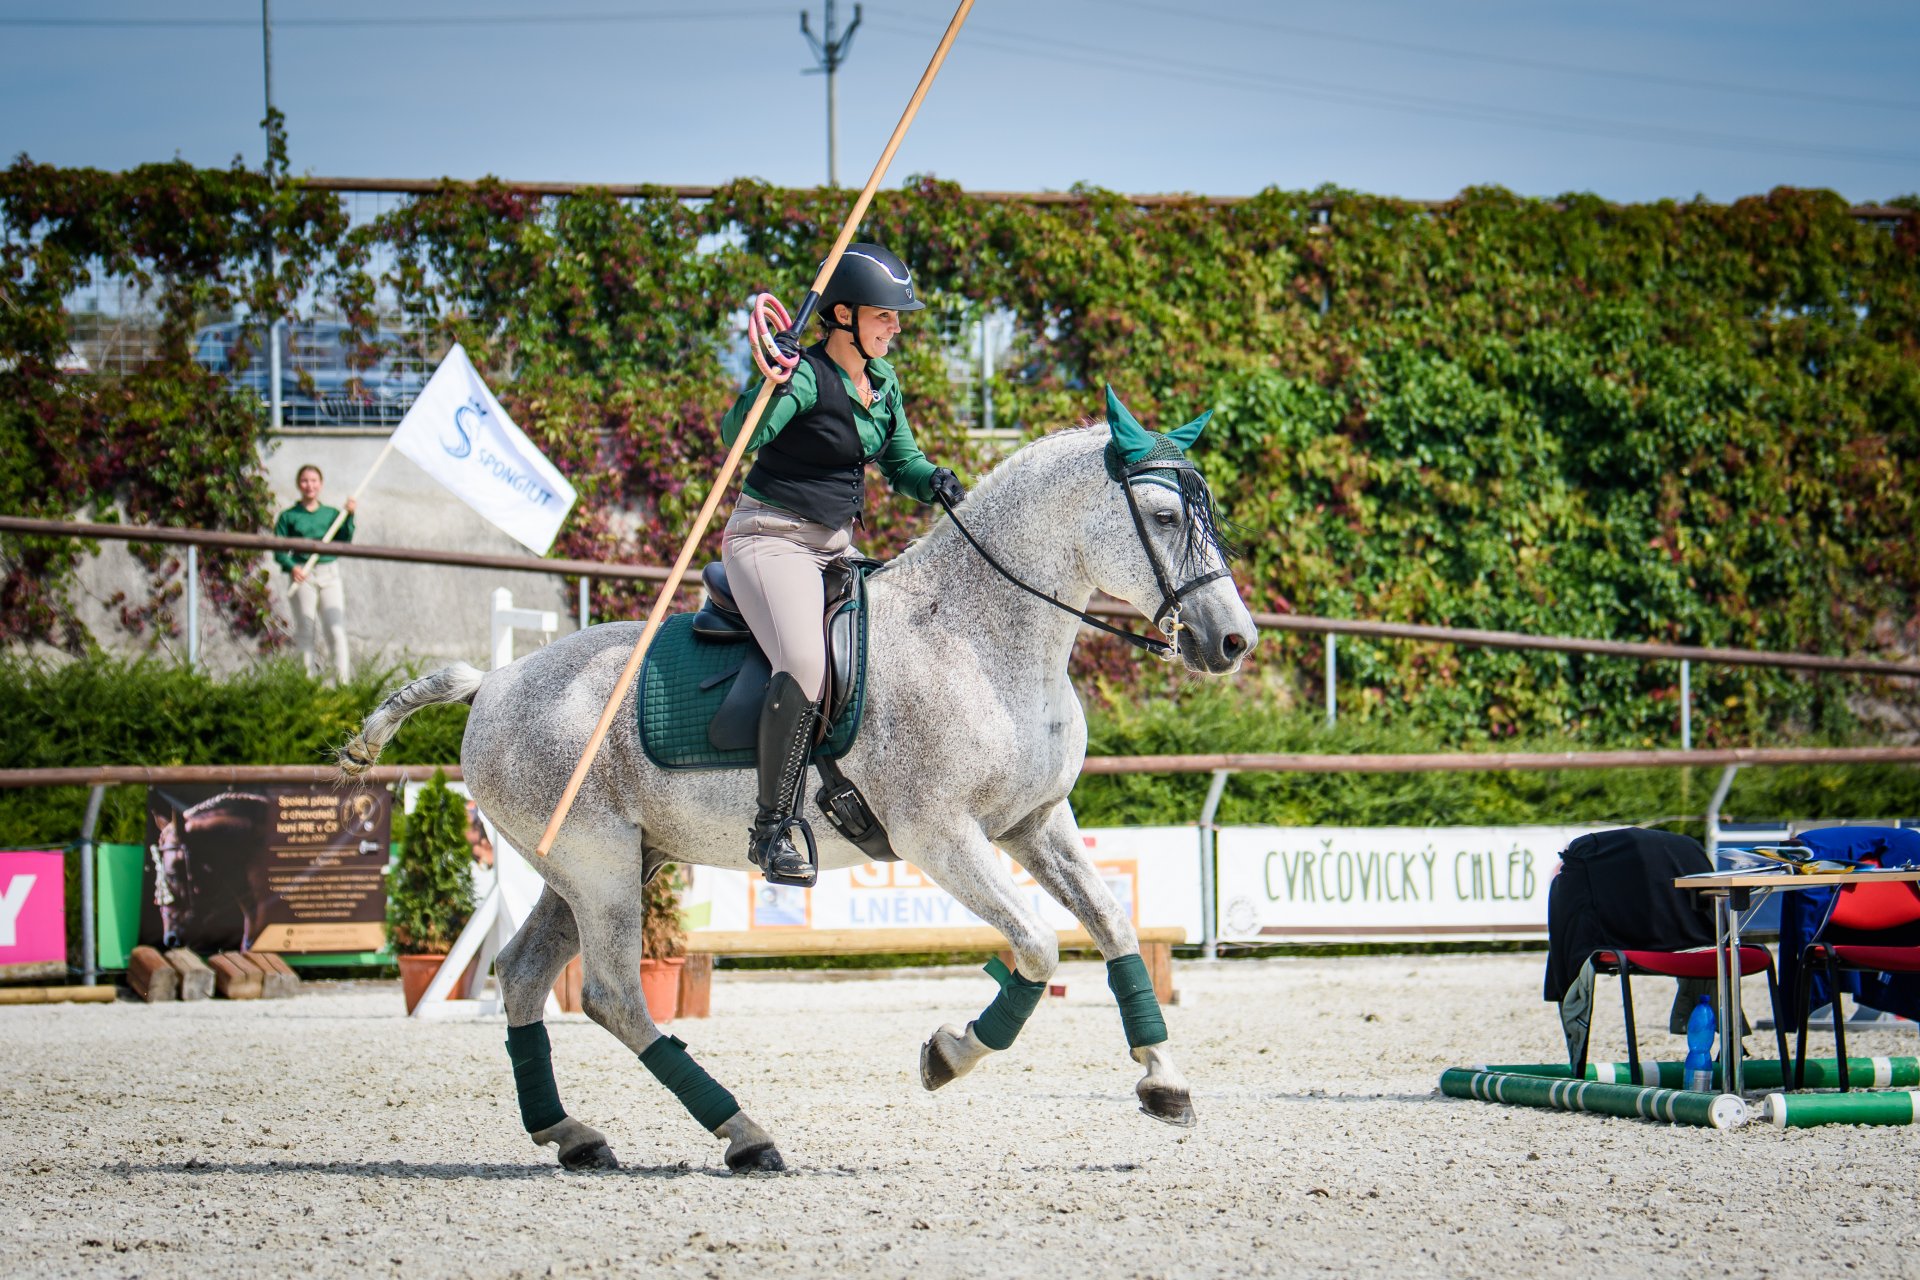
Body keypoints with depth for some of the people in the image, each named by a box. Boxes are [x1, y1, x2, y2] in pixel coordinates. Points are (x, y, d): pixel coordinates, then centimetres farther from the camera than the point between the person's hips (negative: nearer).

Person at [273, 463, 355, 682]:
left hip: (330, 574, 1)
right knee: (306, 631, -3)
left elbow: (344, 542, 3)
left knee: (336, 629, -8)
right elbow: (279, 551, 2)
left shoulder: (331, 514, 14)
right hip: (303, 576, -1)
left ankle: (342, 679, -10)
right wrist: (291, 567, -16)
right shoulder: (289, 516, 7)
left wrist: (349, 516, -7)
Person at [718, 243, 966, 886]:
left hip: (836, 545, 9)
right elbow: (741, 436, -30)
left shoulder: (881, 380, 9)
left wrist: (933, 480, -3)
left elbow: (900, 463, 19)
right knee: (804, 665, -29)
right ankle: (771, 829, -23)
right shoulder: (808, 378, -16)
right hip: (772, 538, -9)